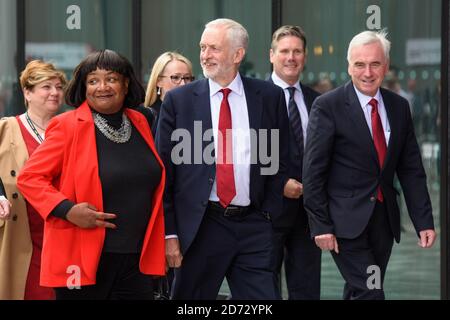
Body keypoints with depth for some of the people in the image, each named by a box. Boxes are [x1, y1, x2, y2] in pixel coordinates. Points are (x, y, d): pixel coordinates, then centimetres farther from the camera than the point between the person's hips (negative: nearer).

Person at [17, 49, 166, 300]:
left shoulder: (140, 123, 11)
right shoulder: (67, 126, -6)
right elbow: (29, 177, -7)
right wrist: (68, 210, -19)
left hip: (137, 259, 5)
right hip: (83, 260, -5)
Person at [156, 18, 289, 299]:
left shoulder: (270, 97, 5)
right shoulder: (179, 101, 1)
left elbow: (279, 160, 13)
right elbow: (164, 170, 1)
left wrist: (268, 212, 4)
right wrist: (169, 233, -4)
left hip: (254, 227, 1)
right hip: (200, 227, -1)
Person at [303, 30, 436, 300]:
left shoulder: (399, 107, 8)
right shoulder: (328, 106, -7)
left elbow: (411, 170, 11)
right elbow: (313, 170, -7)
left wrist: (424, 221, 5)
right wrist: (321, 225, -11)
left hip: (384, 218, 5)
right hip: (346, 221, -5)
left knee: (359, 293, 11)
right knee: (370, 295, -12)